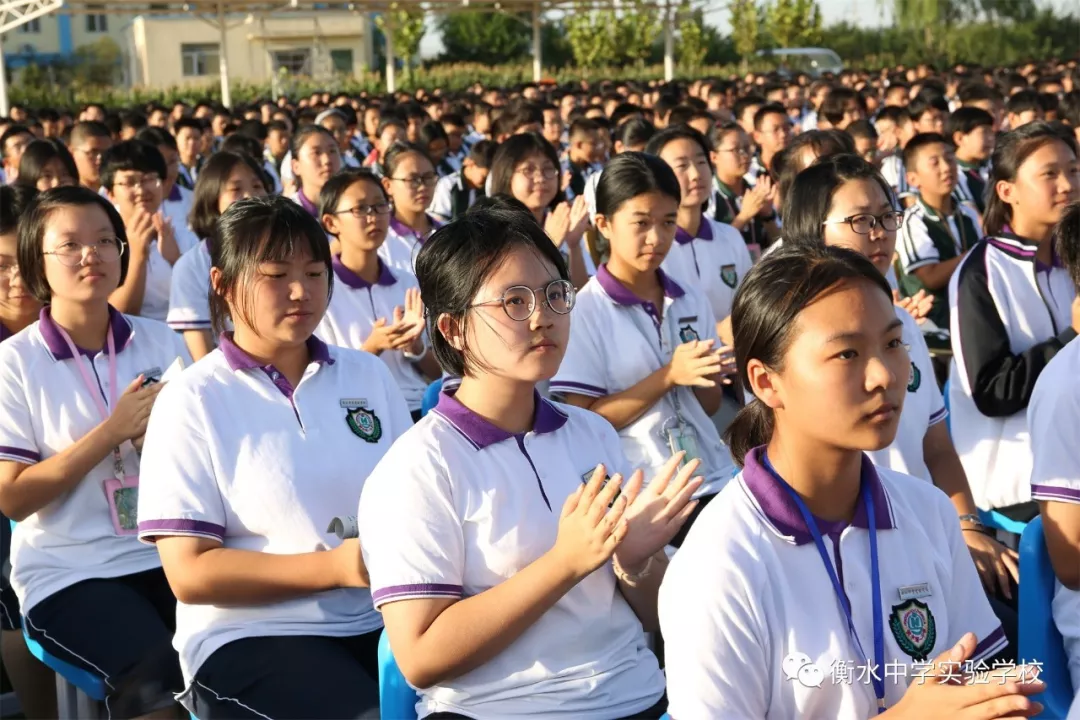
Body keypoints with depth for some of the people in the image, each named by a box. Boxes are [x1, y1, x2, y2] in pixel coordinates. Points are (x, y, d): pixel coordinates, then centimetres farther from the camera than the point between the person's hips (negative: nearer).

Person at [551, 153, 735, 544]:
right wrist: (669, 375, -19)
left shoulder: (693, 300, 6)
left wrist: (704, 377, -10)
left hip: (712, 480, 5)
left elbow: (710, 404, 12)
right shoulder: (585, 310, -9)